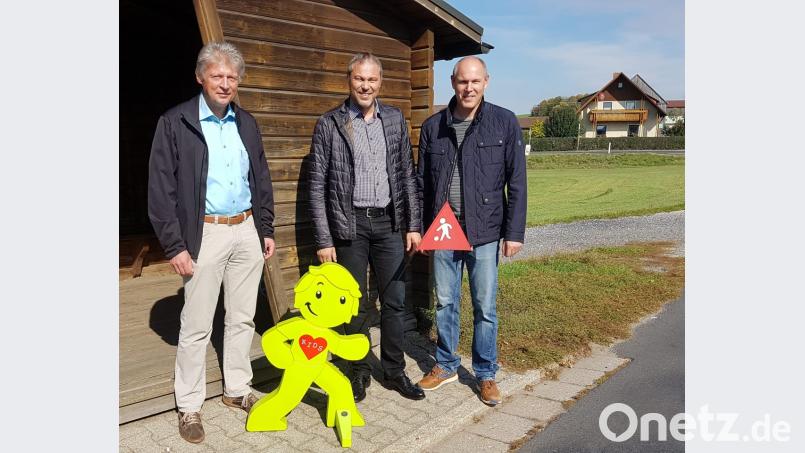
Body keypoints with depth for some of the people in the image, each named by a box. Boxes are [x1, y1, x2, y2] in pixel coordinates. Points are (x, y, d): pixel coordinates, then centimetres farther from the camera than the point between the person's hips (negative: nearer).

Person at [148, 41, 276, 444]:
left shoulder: (246, 123, 10)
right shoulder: (175, 123, -5)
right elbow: (161, 189, -7)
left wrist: (266, 229, 12)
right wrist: (174, 245, -11)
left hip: (247, 232, 5)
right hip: (205, 234, -5)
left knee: (242, 318, 13)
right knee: (196, 326, 3)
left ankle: (237, 390, 30)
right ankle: (189, 406, 20)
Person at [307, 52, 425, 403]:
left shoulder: (395, 119, 7)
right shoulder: (329, 124, -3)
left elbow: (407, 174, 10)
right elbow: (317, 185, -4)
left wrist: (413, 224, 5)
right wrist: (323, 240, -7)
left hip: (388, 222, 3)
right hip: (350, 225, -3)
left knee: (395, 302, 9)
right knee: (356, 304, 8)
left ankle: (394, 371, 25)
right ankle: (360, 371, 25)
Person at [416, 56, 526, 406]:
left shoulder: (505, 123, -2)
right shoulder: (433, 126, 4)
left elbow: (516, 181, -3)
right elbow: (422, 181, 9)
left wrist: (515, 232, -6)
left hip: (484, 232, -2)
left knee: (485, 308, 7)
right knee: (444, 303, 13)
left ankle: (486, 374, 24)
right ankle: (446, 365, 31)